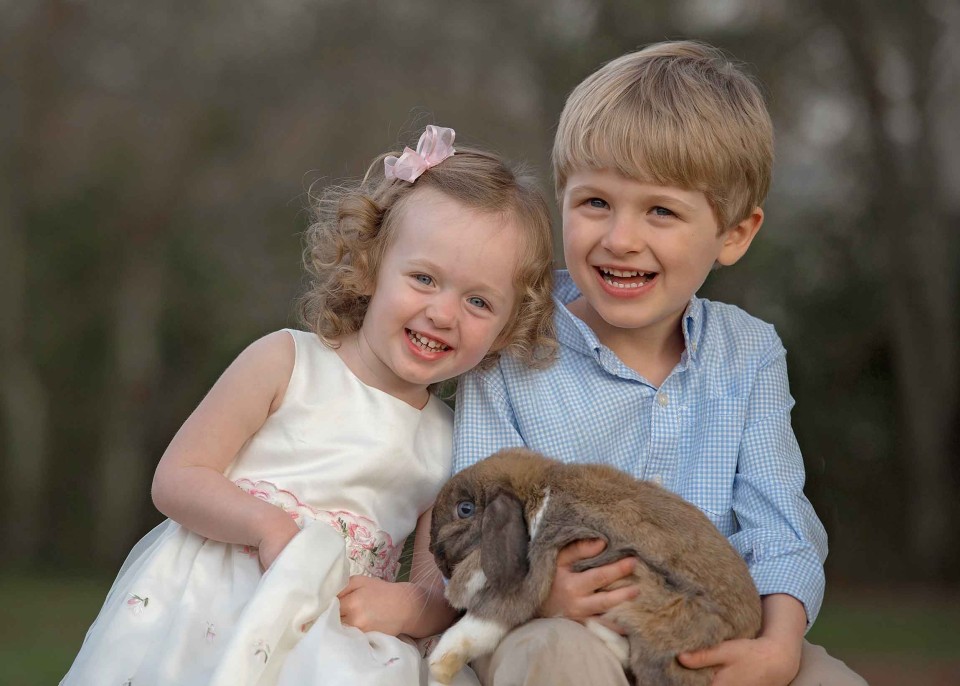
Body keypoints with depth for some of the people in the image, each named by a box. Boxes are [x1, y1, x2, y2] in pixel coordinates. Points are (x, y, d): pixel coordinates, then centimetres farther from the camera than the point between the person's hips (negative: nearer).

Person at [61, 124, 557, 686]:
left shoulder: (453, 442, 10)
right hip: (203, 609, -2)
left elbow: (441, 597, 11)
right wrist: (268, 523, -17)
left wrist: (404, 605, -12)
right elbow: (176, 478, -1)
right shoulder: (287, 361, 2)